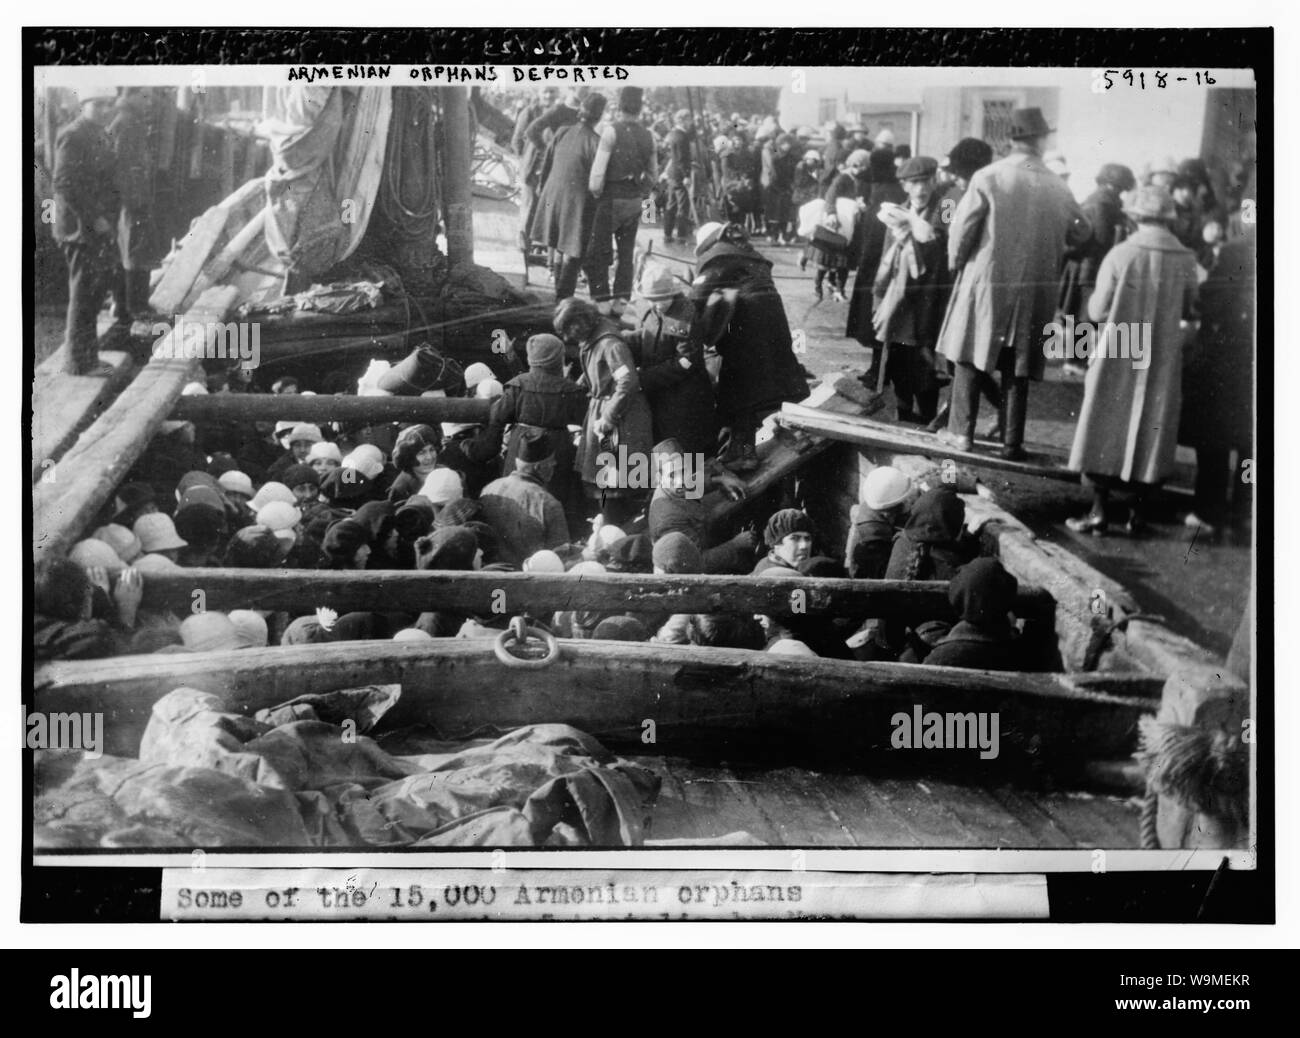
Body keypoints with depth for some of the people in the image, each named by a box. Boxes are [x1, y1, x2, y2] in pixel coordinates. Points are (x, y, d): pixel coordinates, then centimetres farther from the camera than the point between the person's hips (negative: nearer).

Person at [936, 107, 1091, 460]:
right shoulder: (1056, 186, -3)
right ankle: (1012, 443, 12)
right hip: (1035, 289, 2)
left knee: (969, 357, 12)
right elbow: (1081, 233, 8)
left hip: (987, 282, -2)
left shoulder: (988, 178, -11)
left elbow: (961, 229, -10)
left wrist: (956, 262, 7)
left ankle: (962, 432, 14)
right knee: (1018, 367, 10)